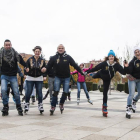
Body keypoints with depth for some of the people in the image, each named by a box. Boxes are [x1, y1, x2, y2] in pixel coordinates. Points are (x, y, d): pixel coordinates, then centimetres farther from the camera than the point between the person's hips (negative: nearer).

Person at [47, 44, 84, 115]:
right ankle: (53, 107, -1)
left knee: (65, 92, 2)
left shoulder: (68, 57, -4)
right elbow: (48, 67, -5)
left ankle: (61, 104, 28)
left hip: (66, 78, 1)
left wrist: (81, 72, -7)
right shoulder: (53, 58, -4)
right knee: (56, 92, -10)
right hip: (57, 77, -1)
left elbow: (75, 65, -4)